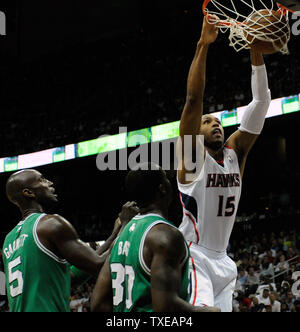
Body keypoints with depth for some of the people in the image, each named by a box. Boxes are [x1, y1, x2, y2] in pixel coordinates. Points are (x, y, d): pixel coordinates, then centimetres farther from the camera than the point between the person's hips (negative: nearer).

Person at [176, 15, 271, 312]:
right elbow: (193, 99, -16)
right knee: (202, 310, -27)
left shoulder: (235, 153, 10)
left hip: (222, 260, 7)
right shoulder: (191, 154, -4)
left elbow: (261, 101, 5)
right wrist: (203, 45, -23)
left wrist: (256, 50, -3)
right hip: (193, 256, -7)